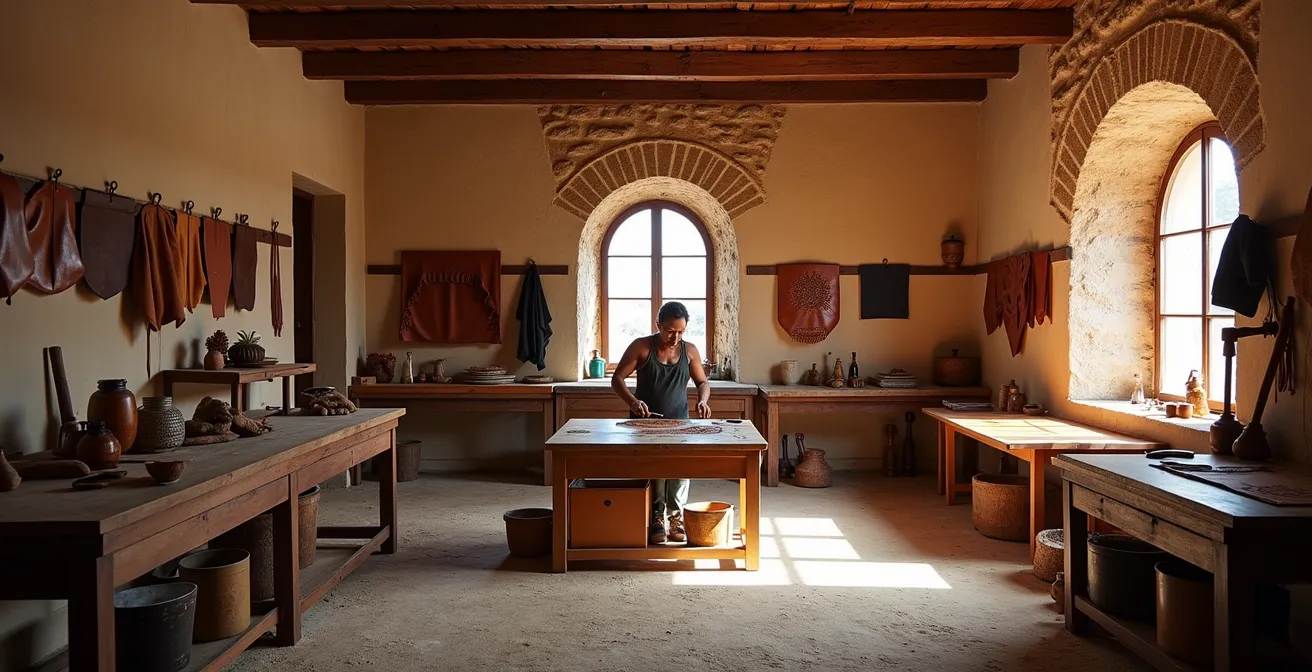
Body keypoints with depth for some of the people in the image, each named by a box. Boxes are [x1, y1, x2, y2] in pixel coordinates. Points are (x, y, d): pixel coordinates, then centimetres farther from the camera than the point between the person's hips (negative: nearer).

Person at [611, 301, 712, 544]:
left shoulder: (690, 350, 4)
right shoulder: (641, 347, -4)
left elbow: (702, 382, 15)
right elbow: (617, 379, -5)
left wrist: (703, 400, -8)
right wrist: (632, 401, -23)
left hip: (679, 423, 2)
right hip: (645, 423, -2)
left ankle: (675, 519, -2)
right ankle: (656, 519, -3)